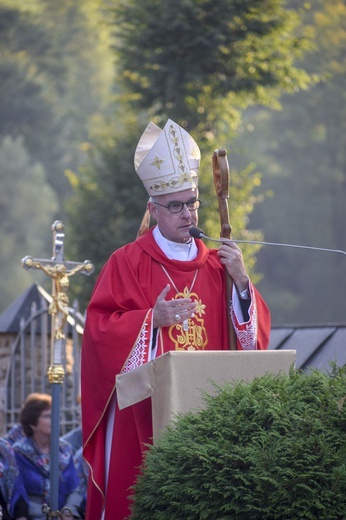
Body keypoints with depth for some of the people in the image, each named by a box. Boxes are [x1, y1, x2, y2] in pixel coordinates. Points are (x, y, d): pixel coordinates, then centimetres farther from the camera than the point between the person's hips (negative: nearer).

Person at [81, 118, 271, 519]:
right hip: (144, 410, -3)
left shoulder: (216, 265, 12)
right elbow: (99, 328, -6)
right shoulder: (128, 262, 1)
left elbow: (256, 332, 7)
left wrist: (242, 283, -8)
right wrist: (152, 319, -16)